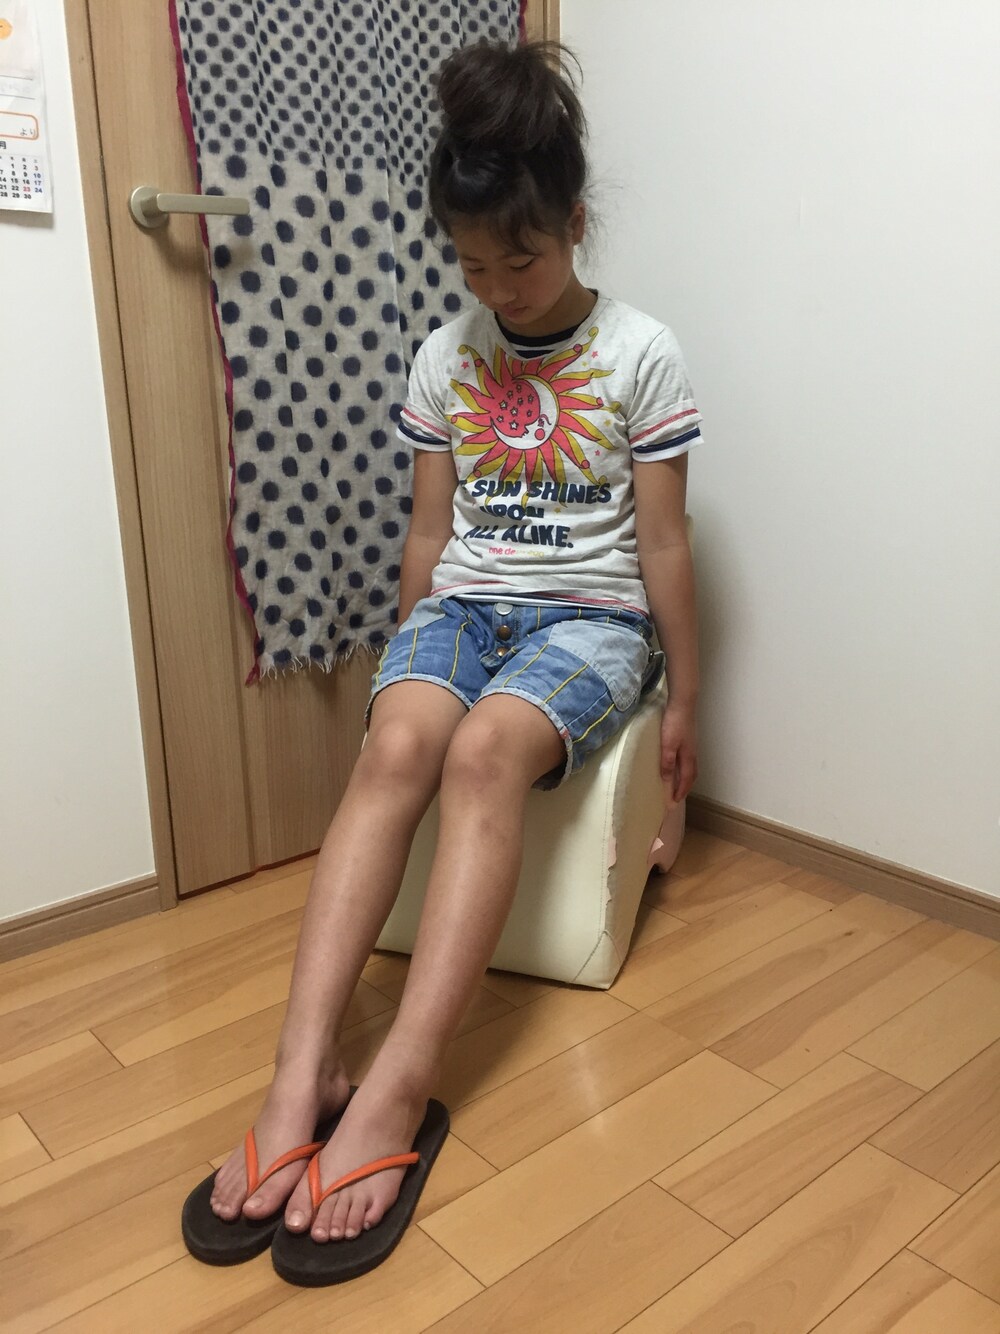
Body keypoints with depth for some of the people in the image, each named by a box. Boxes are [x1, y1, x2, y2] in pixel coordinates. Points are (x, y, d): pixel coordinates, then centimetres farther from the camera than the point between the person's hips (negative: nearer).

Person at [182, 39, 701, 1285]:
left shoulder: (640, 354, -2)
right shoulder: (442, 356, 8)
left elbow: (661, 542, -1)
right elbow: (429, 530, 11)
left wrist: (684, 695, 2)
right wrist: (405, 661, 12)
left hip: (589, 613, -2)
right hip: (463, 600, 3)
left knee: (483, 752, -35)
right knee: (394, 746, -31)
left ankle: (397, 1093, -38)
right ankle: (300, 1076, -37)